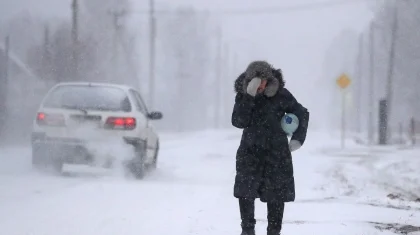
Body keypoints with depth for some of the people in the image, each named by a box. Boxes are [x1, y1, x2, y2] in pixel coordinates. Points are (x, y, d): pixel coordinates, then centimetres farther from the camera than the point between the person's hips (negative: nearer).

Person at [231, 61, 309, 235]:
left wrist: (298, 138, -3)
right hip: (250, 151, 1)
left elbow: (302, 114, 5)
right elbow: (238, 122, -17)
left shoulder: (280, 94, -7)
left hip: (276, 153, -1)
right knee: (245, 192, -2)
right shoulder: (243, 95, -4)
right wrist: (249, 97, -25)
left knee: (276, 194, 1)